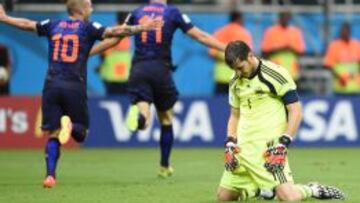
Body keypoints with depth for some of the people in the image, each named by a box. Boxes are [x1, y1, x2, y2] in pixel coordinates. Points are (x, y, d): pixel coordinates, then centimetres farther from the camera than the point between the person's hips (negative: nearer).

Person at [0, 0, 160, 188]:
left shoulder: (53, 26, 14)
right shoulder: (87, 27, 3)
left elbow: (26, 24, 25)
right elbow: (113, 32, -9)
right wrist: (142, 28, -7)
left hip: (51, 86, 3)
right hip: (75, 87, -3)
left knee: (53, 135, 5)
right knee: (81, 134, 9)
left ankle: (50, 175, -14)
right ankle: (70, 126, -26)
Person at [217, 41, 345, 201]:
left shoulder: (275, 74, -9)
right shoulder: (235, 82, 11)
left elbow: (295, 110, -8)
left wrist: (283, 144, -15)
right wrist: (230, 144, 7)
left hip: (269, 145, -7)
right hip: (242, 146, 7)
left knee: (286, 196, -22)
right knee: (224, 197, 3)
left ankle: (313, 190, 8)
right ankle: (263, 189, 24)